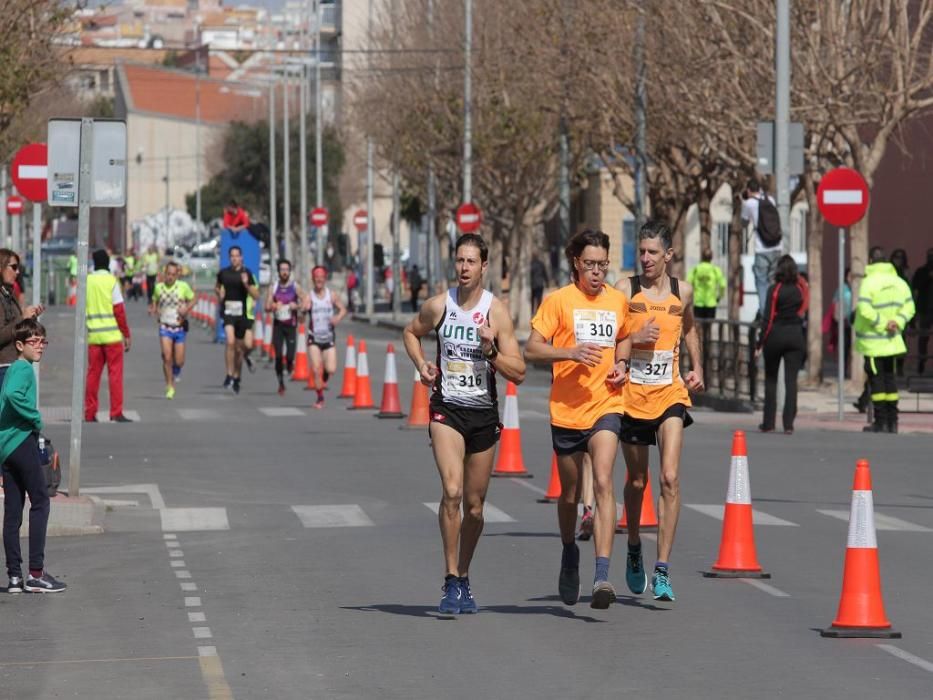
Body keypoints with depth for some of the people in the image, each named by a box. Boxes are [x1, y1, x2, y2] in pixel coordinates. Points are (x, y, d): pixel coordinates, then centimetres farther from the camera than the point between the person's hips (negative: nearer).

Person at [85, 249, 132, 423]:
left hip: (93, 335, 4)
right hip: (112, 335, -4)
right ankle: (116, 413, -5)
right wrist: (126, 335, -2)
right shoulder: (111, 281, -7)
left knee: (93, 374, 9)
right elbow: (119, 310, -8)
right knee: (115, 374, -1)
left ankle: (90, 414, 10)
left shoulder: (86, 281, 4)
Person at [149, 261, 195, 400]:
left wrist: (186, 309, -14)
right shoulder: (159, 287, 0)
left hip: (179, 327, 0)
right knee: (167, 357, -15)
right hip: (165, 327, 0)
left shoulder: (183, 286, -5)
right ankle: (170, 387, -2)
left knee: (179, 361, 1)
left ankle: (175, 373, 37)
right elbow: (155, 301, 16)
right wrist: (153, 310, -6)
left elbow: (192, 300, 6)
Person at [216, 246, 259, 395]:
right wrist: (220, 294, 3)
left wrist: (246, 284, -20)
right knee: (230, 341, -23)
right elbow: (218, 287, 24)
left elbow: (256, 296, -4)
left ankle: (236, 378, 28)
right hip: (228, 311, -1)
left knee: (239, 348, 11)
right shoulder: (223, 273, 3)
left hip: (241, 313, 1)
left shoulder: (246, 273, -2)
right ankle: (229, 375, -17)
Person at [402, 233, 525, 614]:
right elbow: (411, 332, 21)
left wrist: (491, 352, -20)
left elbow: (518, 373, -5)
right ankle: (451, 582, -16)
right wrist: (421, 364, 3)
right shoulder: (438, 306, -1)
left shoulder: (496, 312, -5)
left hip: (484, 414, 1)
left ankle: (463, 577, 29)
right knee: (452, 491, -20)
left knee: (474, 504, 10)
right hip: (447, 410, -1)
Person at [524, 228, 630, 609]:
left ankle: (602, 577, -27)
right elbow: (531, 350, -7)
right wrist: (571, 353, -23)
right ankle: (569, 556, 42)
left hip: (605, 407, 1)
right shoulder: (558, 300, -3)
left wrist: (621, 366, 4)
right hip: (566, 408, 0)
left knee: (603, 484, -19)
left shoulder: (618, 301, 8)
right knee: (570, 495, 13)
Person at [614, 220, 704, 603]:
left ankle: (662, 570, -15)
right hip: (632, 394, 0)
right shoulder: (625, 290, -2)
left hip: (670, 393, 0)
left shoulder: (682, 292, 5)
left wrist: (696, 367, 16)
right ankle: (634, 548, 39)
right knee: (637, 481, 11)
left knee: (670, 478, -15)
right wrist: (634, 338, -19)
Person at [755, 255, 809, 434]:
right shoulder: (801, 289, 3)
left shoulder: (775, 290, -8)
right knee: (791, 380, 1)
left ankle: (768, 423, 11)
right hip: (796, 335, 2)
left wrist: (761, 341, -5)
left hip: (776, 334, -2)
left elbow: (768, 317, -7)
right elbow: (805, 314, 6)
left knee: (771, 379, 10)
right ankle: (788, 424, -6)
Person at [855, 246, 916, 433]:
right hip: (891, 340, 6)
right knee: (889, 378, 14)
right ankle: (892, 421, 15)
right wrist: (898, 322, -6)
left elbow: (864, 310, -24)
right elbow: (909, 307, 4)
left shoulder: (869, 282, -14)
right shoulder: (899, 282, 6)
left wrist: (882, 324, -15)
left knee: (876, 379, -1)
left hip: (872, 341, -6)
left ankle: (880, 421, -1)